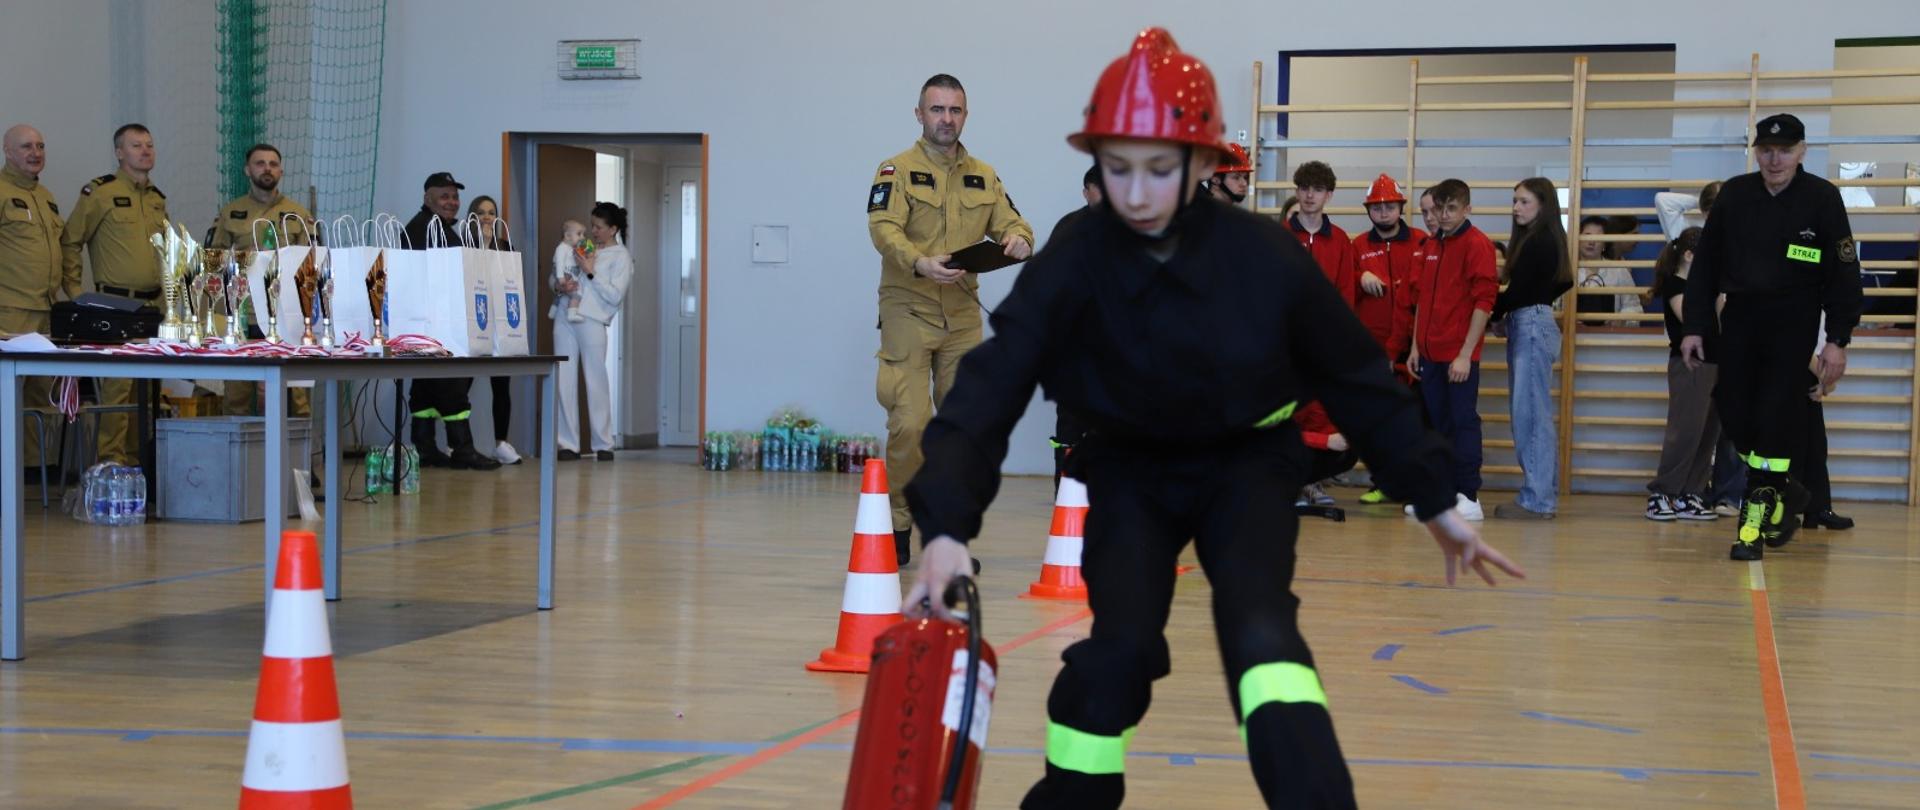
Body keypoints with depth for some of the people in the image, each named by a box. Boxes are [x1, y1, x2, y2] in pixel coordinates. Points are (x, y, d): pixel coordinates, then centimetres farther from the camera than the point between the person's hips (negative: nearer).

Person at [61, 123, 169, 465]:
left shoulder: (157, 198, 16)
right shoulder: (99, 192, -5)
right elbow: (70, 244, -3)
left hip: (152, 305, 7)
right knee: (117, 382, -11)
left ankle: (137, 456, 16)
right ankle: (112, 459, -7)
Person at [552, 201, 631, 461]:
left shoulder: (621, 258, 3)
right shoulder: (583, 247, 18)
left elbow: (615, 296, -7)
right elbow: (556, 276, 23)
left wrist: (591, 272, -10)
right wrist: (559, 285, 0)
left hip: (592, 320, -5)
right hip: (565, 317, 5)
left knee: (596, 381, -5)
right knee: (565, 380, 1)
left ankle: (603, 444, 3)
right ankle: (568, 444, 4)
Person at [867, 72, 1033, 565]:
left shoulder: (983, 176, 14)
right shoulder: (897, 170, -2)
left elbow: (1008, 222, 10)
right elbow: (884, 229, -15)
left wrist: (1019, 238, -15)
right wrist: (919, 263, -34)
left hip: (963, 317, 5)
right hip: (908, 313, -5)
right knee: (909, 422, -11)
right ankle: (898, 528, 3)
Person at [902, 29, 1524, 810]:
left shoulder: (1263, 256, -22)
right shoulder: (1074, 263, -23)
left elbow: (1355, 377, -8)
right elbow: (990, 388, -31)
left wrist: (1436, 500, -2)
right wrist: (947, 525, -46)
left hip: (1246, 465, 0)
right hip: (1132, 468, 1)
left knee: (1259, 631, -22)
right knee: (1120, 646, -15)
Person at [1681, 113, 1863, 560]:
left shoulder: (1822, 198, -6)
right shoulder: (1734, 195, 2)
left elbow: (1844, 272, -5)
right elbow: (1705, 265, 8)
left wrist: (1838, 340, -10)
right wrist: (1694, 327, 3)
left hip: (1793, 322, -3)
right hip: (1740, 317, 4)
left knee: (1776, 417, -10)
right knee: (1733, 410, -1)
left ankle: (1757, 517, -5)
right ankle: (1783, 490, 22)